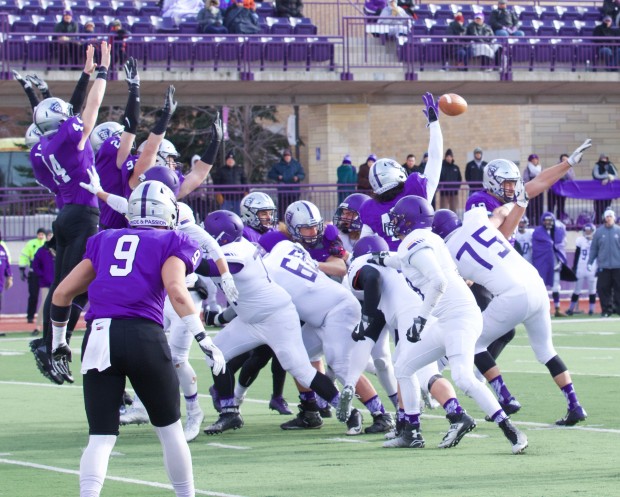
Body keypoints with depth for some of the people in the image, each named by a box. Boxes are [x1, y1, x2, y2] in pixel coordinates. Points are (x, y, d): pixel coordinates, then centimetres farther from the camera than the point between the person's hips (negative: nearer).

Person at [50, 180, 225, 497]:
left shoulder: (104, 241, 22)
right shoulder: (172, 244, 11)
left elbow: (62, 294, 21)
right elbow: (175, 290, -8)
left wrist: (58, 340, 34)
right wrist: (204, 340, -9)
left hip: (98, 336, 3)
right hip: (143, 335, -3)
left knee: (100, 437, 2)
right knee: (169, 429, 16)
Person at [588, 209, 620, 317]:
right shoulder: (599, 232, 4)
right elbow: (593, 248, 6)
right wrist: (590, 262, 2)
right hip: (603, 267, 0)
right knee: (603, 288, -2)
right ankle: (606, 309, 5)